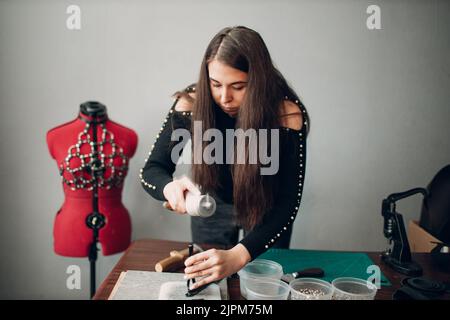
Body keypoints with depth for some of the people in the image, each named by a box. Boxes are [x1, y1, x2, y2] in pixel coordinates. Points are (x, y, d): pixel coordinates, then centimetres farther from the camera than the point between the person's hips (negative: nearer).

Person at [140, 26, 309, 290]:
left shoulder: (287, 114, -31)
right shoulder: (191, 103, -26)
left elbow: (288, 203, -32)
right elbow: (152, 170, -19)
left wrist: (238, 256, -45)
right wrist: (169, 187, -43)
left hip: (267, 210, -1)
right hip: (212, 205, 2)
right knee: (204, 283, 19)